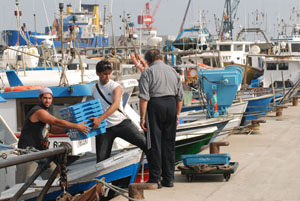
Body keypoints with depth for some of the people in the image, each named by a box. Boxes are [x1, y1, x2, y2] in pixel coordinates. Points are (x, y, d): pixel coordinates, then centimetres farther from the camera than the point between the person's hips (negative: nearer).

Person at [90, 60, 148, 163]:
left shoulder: (116, 87, -5)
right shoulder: (93, 90, 7)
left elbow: (116, 105, -21)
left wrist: (100, 118, -33)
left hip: (121, 123, -2)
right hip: (104, 127, 2)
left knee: (143, 141, -13)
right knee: (101, 159, 0)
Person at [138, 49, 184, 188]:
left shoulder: (148, 72, -3)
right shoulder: (173, 71, 13)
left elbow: (144, 97, -12)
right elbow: (180, 96, 13)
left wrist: (143, 117, -10)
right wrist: (177, 114, 19)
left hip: (155, 105, -5)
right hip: (171, 105, 5)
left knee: (154, 143, 0)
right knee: (169, 143, 10)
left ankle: (155, 178, 0)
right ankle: (168, 179, 13)